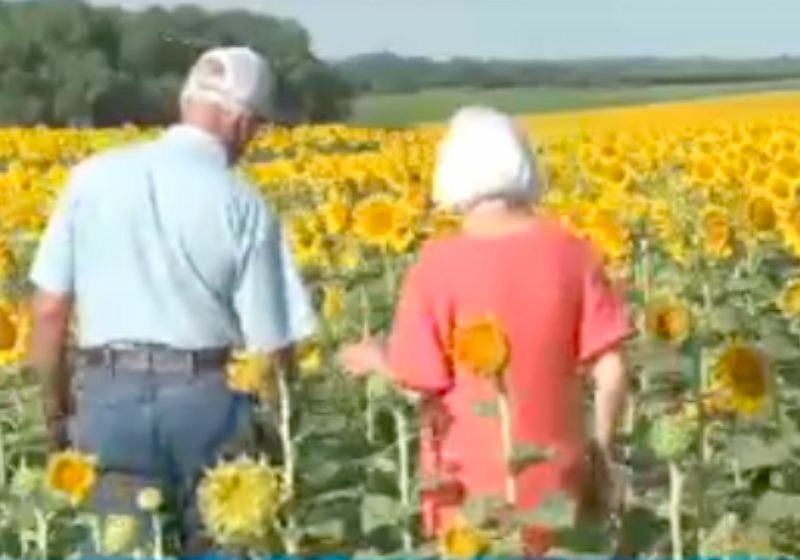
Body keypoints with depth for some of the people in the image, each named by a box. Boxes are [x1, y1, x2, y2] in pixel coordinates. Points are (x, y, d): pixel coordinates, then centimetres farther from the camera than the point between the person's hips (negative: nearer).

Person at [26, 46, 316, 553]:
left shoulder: (95, 177, 0)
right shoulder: (245, 205, -7)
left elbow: (49, 311, 2)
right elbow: (273, 348, -5)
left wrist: (57, 406, 16)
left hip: (109, 395, 2)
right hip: (207, 397, -2)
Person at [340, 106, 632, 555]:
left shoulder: (442, 264, -15)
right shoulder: (572, 253, -4)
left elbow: (420, 382, -12)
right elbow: (611, 370, -4)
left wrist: (377, 359, 9)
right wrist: (603, 448, 11)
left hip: (476, 484, -3)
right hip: (556, 477, 4)